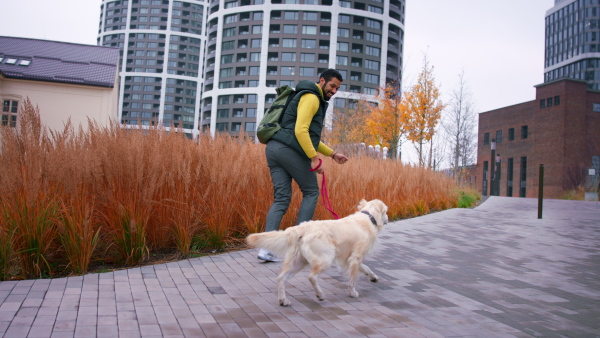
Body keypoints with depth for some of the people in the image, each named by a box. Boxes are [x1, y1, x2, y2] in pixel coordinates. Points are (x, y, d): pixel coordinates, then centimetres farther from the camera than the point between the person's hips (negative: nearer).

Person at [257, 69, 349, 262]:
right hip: (290, 150, -9)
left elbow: (311, 136, 34)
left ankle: (267, 248, -6)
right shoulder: (311, 98, -4)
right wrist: (314, 158, -18)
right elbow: (300, 130, -17)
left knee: (281, 199, 3)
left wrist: (332, 154, 29)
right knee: (311, 192, 5)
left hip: (274, 149, 9)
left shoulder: (316, 101, 29)